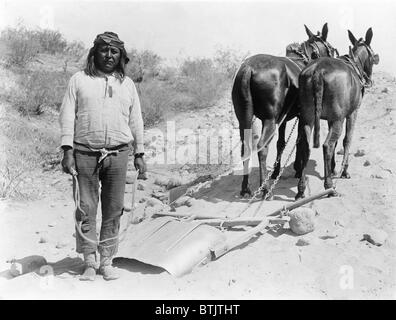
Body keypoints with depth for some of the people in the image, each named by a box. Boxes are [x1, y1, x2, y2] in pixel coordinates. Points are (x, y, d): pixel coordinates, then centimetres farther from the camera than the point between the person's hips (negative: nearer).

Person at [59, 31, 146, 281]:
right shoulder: (80, 80, 9)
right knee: (86, 209, 0)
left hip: (118, 154, 2)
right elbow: (67, 116, 4)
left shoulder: (127, 84, 15)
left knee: (114, 210, 3)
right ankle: (90, 262, 10)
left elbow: (136, 120, 17)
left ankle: (107, 261, 14)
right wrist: (67, 150, -5)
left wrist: (139, 153, 13)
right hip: (85, 153, -1)